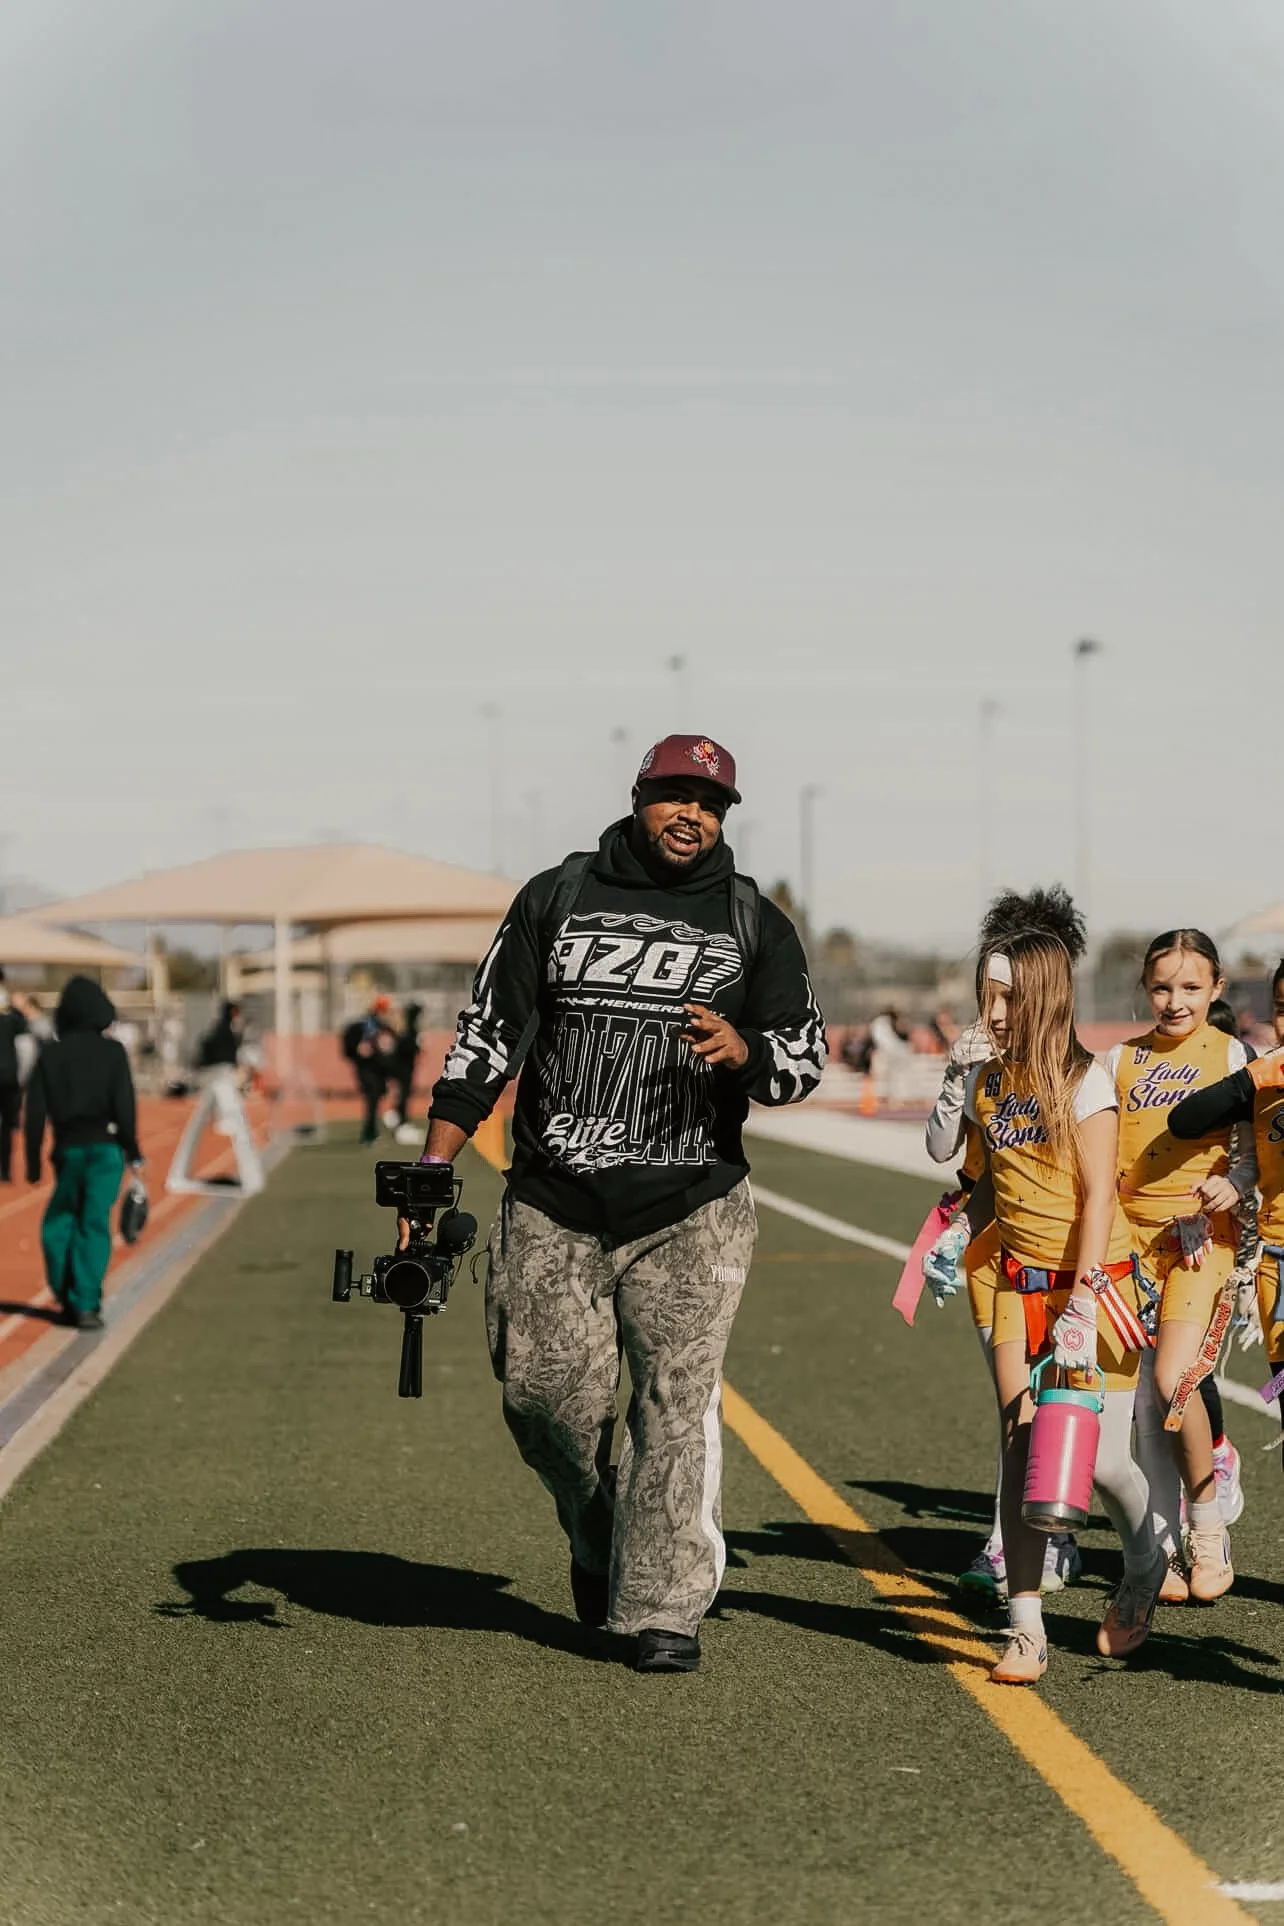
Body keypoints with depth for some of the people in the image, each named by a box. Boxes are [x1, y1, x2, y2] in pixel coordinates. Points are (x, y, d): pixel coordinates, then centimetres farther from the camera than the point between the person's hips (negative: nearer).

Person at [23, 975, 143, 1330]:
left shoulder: (50, 1054, 4)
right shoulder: (112, 1052, -2)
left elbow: (35, 1111, 3)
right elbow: (124, 1104, -7)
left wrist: (33, 1161, 8)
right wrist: (133, 1151, 1)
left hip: (68, 1148, 2)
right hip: (104, 1146, -2)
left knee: (59, 1223, 14)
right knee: (94, 1224, -2)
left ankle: (68, 1300, 12)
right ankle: (86, 1304, -7)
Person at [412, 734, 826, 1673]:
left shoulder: (754, 923, 6)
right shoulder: (555, 899, 6)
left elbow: (806, 1054, 4)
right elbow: (488, 1033, 6)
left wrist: (742, 1051, -20)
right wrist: (435, 1163, -2)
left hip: (689, 1212, -1)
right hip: (551, 1207, 1)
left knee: (678, 1402, -8)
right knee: (549, 1393, -1)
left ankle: (665, 1607, 0)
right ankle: (596, 1534, 29)